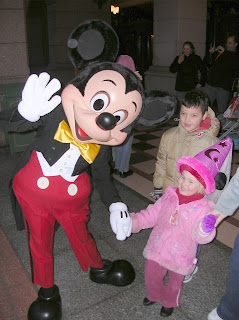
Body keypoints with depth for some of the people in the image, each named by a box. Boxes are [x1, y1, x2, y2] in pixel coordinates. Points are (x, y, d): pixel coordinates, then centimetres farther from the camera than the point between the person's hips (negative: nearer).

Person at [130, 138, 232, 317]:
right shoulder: (170, 196, -9)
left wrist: (205, 230, -46)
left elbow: (199, 236, -24)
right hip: (157, 249, 4)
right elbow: (152, 214, 0)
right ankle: (155, 295, 56)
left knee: (175, 283, 23)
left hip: (179, 257, -3)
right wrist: (134, 221, -9)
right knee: (151, 277, 22)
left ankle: (170, 302, 56)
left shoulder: (202, 208, -21)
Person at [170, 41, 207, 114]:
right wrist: (178, 62, -16)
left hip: (193, 88, -1)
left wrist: (201, 83, 5)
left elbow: (204, 71, 13)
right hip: (180, 88, 1)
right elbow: (171, 70, -1)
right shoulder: (178, 58, 8)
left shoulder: (196, 58, 6)